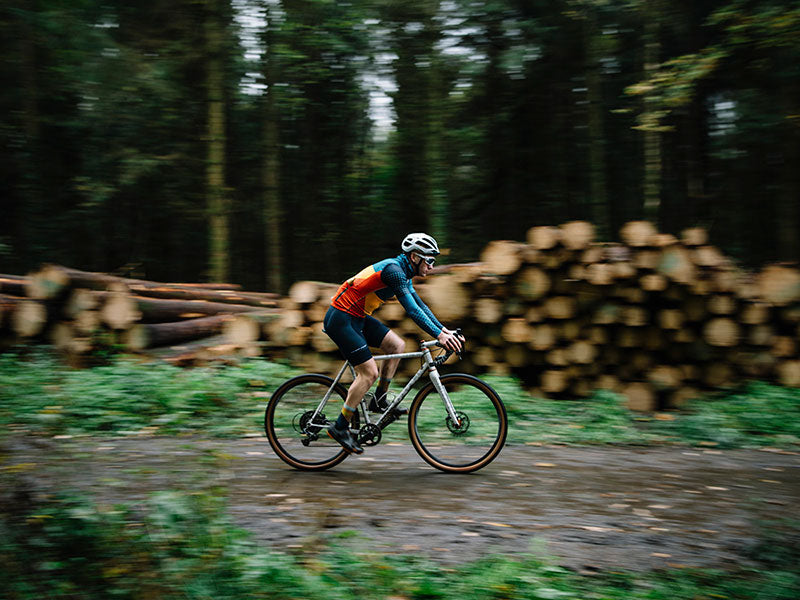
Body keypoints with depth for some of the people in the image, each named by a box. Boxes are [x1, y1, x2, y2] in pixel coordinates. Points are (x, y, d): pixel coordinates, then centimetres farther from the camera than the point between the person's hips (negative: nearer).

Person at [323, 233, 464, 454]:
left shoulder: (403, 273, 10)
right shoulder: (393, 269, -20)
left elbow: (419, 305, 16)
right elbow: (412, 309, -27)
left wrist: (443, 329, 9)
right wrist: (438, 335, -30)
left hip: (357, 318, 10)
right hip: (340, 320, -10)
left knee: (397, 344, 5)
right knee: (369, 372, -10)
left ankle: (379, 401, 12)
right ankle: (340, 427, 0)